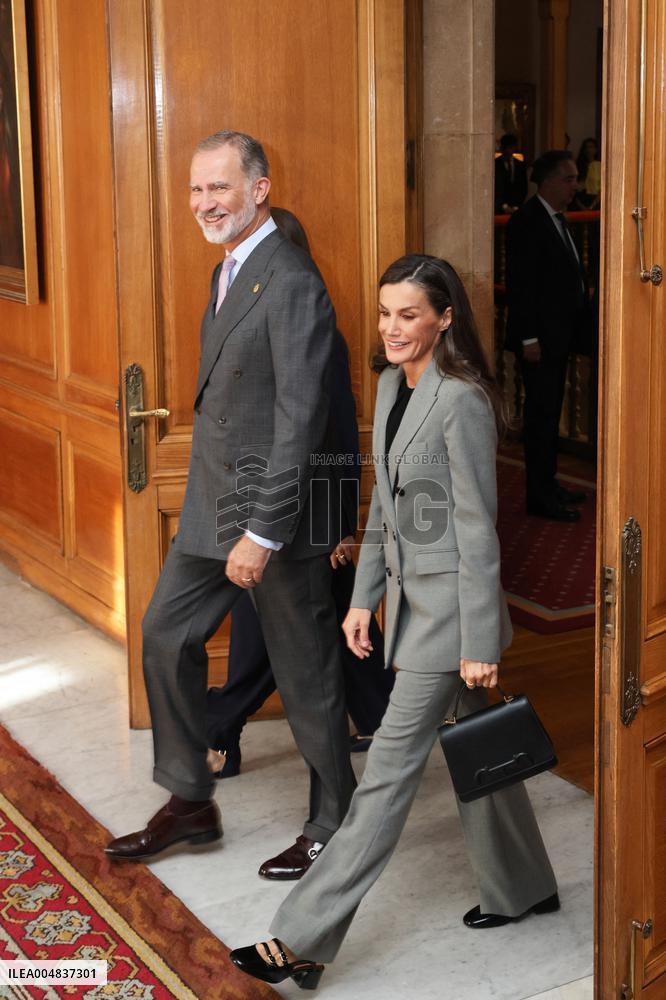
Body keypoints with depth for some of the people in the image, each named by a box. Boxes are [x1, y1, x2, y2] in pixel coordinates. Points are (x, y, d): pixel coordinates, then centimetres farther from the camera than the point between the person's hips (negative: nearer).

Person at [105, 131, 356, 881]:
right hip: (211, 506, 10)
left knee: (305, 673, 5)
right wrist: (222, 516, 16)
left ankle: (333, 822, 24)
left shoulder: (291, 283, -18)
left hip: (275, 510, -9)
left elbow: (299, 421, -23)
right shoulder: (228, 272, 12)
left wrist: (262, 533, -23)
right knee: (165, 636, 15)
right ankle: (189, 803, 30)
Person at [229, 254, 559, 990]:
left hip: (450, 605, -9)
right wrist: (364, 597, 13)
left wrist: (479, 645, -17)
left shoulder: (461, 402, -19)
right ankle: (522, 889, 38)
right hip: (409, 594, 9)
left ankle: (304, 941, -1)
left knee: (390, 768, -5)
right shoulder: (390, 386, 7)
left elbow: (477, 529, -18)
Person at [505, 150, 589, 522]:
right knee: (541, 413, -3)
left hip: (560, 333, 9)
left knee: (550, 411, 16)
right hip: (539, 336, -9)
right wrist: (529, 338, -21)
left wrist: (575, 326, 11)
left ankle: (548, 483, 26)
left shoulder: (558, 218, 13)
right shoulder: (527, 222, -16)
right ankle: (539, 495, 4)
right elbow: (520, 284, -19)